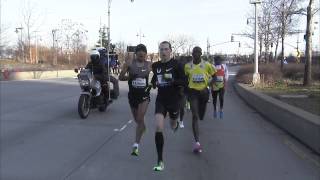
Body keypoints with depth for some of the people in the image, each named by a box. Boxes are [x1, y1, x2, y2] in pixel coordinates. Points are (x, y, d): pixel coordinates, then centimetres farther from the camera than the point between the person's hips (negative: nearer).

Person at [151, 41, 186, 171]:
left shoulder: (176, 65, -8)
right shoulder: (156, 65, 3)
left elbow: (183, 82, -10)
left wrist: (172, 80, -26)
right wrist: (154, 83, 1)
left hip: (174, 99, -1)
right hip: (161, 100, 2)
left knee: (173, 126, 20)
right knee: (158, 128, -15)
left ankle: (176, 123, 64)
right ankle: (160, 161, -9)